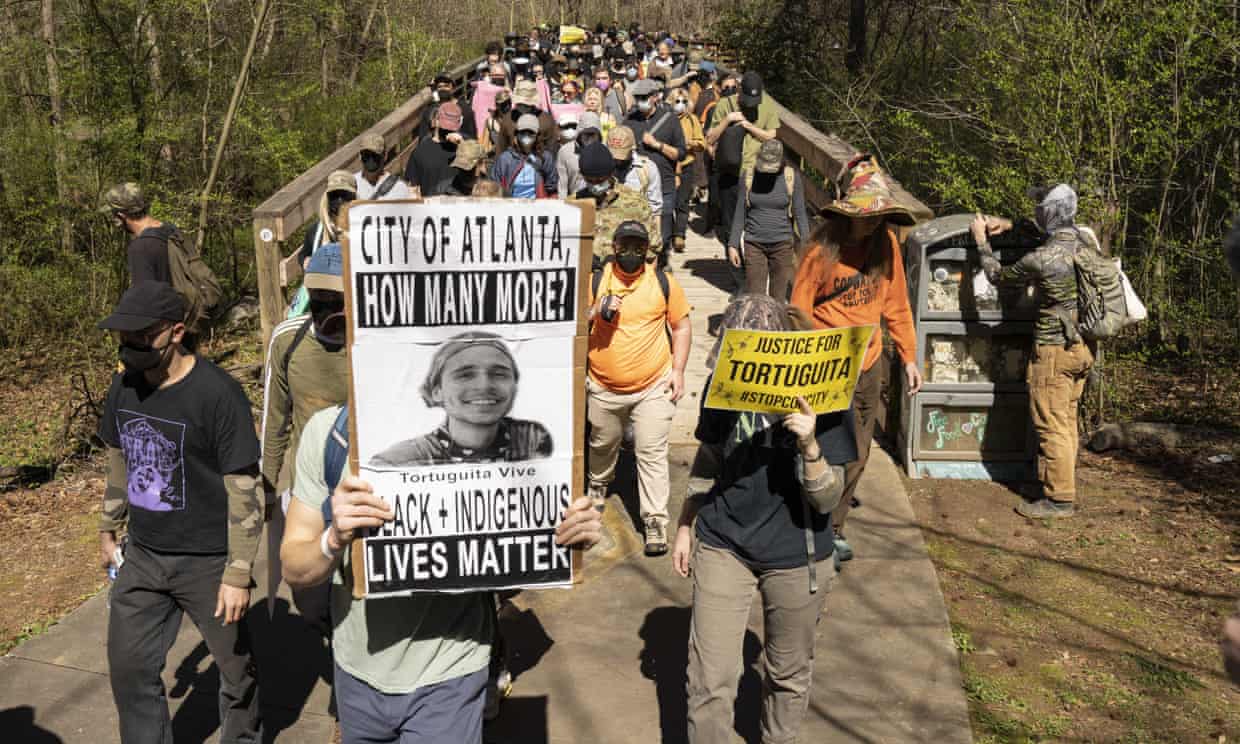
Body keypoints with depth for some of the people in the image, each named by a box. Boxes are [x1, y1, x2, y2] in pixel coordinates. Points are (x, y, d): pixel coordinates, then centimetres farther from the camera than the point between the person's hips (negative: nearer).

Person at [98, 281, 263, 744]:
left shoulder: (217, 393, -21)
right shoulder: (125, 384, 0)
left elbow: (243, 490, -19)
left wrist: (238, 575, -18)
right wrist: (108, 529, 22)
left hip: (207, 562, -6)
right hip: (142, 555, 6)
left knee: (234, 665, 11)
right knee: (129, 667, 14)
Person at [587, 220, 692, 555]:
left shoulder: (662, 282, -1)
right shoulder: (595, 282, -3)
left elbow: (682, 325, 7)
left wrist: (678, 369, -2)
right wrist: (595, 312, -20)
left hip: (653, 387, -1)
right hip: (604, 389, 2)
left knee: (652, 453, -5)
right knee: (602, 444, 21)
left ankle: (655, 522, 0)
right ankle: (599, 484, 52)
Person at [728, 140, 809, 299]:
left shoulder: (792, 177, -5)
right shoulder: (749, 176, -1)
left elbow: (800, 214, -1)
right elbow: (740, 213, 5)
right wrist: (733, 244, 3)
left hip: (782, 244, 0)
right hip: (754, 244, 1)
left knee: (778, 298, 5)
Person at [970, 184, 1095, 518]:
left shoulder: (1040, 259, -21)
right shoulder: (1087, 239, 1)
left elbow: (997, 275, -2)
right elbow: (1055, 235, 25)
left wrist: (981, 240, 11)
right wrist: (1011, 225, 18)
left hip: (1054, 350, -8)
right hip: (1083, 346, 8)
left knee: (1052, 425, 0)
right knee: (1067, 421, 17)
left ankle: (1060, 498, 6)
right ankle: (1063, 485, 27)